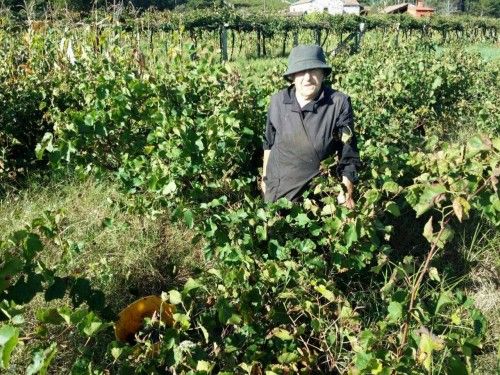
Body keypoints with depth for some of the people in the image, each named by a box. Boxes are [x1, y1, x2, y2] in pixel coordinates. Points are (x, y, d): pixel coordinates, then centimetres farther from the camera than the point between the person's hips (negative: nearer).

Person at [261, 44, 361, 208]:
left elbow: (348, 152, -11)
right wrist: (265, 176, 15)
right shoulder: (278, 101, -5)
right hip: (276, 188, 3)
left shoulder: (340, 103, -15)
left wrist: (348, 193, -15)